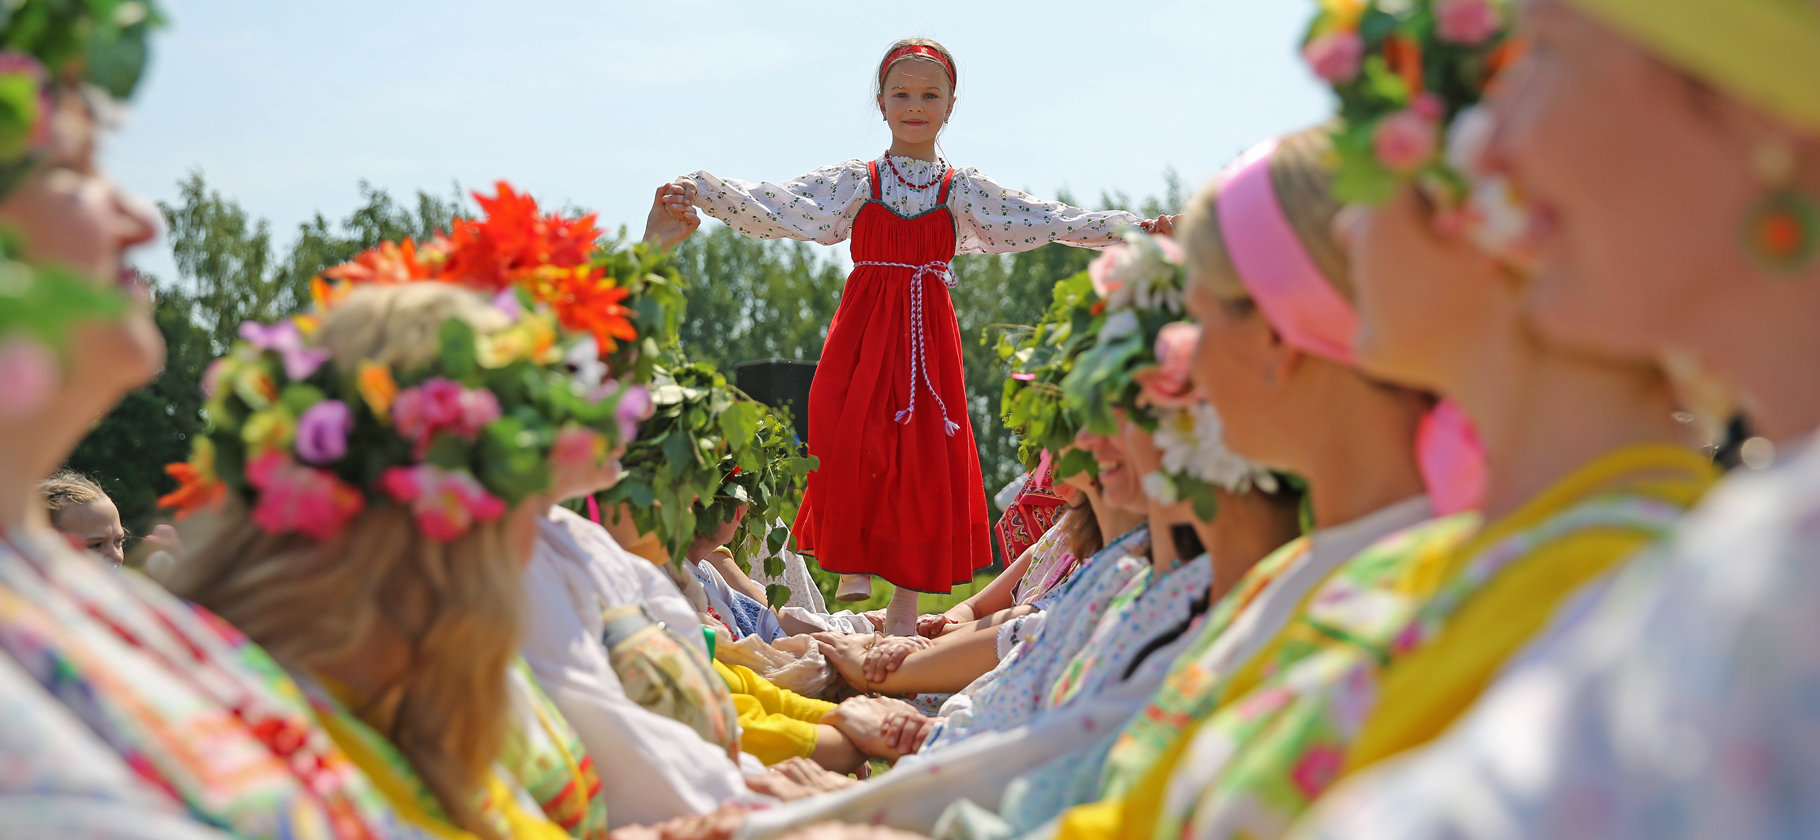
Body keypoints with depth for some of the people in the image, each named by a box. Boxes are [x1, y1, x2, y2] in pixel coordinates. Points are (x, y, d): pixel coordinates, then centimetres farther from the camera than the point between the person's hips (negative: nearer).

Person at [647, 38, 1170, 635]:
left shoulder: (961, 190, 8)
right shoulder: (856, 183, 6)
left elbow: (1043, 220, 4)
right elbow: (773, 205, -3)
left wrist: (1126, 228, -5)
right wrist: (700, 193, -15)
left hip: (928, 334, 1)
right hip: (863, 332, -1)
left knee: (925, 460, -3)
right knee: (852, 447, -14)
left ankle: (906, 606, 7)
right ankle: (853, 568, 7)